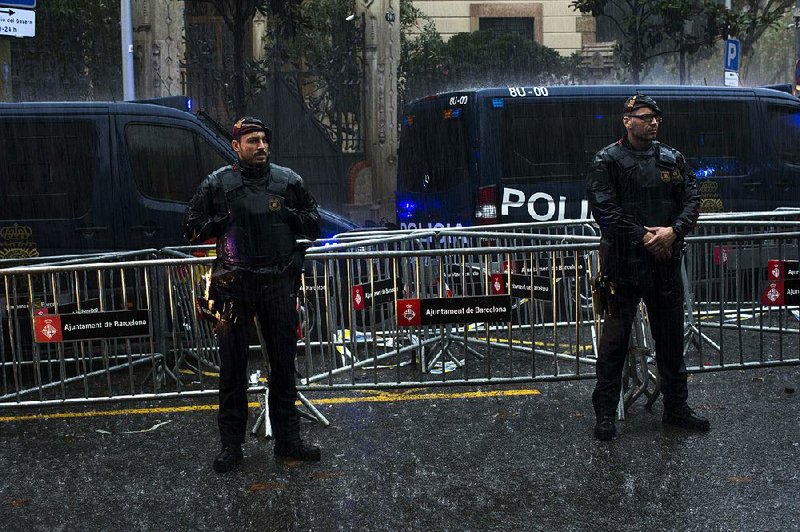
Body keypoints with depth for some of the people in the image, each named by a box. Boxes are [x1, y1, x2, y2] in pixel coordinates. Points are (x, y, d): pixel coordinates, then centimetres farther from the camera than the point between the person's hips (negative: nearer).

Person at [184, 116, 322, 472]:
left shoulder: (288, 181, 7)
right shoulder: (218, 184, 2)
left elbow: (314, 226, 10)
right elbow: (192, 228, 5)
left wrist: (286, 215, -7)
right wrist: (225, 221, -9)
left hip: (279, 283, 2)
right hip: (235, 285, -2)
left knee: (284, 365, 9)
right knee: (233, 367, 3)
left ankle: (287, 439, 21)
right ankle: (231, 444, 15)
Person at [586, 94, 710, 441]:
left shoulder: (672, 159, 13)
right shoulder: (608, 161, -3)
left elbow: (691, 200, 6)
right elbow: (604, 209, -12)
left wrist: (674, 231, -13)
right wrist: (643, 237, -17)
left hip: (666, 260, 5)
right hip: (623, 263, -5)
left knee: (671, 335, 13)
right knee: (616, 337, 0)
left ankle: (676, 408, 27)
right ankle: (605, 413, 11)